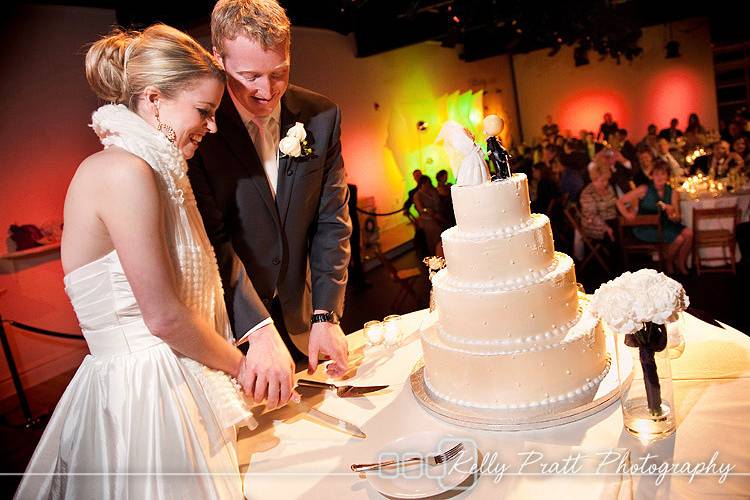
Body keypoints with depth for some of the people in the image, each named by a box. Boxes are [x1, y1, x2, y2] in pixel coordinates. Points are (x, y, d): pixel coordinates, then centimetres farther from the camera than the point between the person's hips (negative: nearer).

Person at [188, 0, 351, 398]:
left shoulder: (322, 116, -5)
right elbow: (211, 238, -21)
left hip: (300, 319, 4)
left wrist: (326, 316, -12)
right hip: (229, 324, -3)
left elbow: (332, 222, -4)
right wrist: (259, 330, -31)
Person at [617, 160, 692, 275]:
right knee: (679, 238, -21)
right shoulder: (644, 190, -8)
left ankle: (681, 265, 4)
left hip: (664, 225, 5)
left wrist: (672, 214, -20)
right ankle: (668, 262, 10)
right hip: (645, 228, -5)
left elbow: (677, 219, 2)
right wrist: (627, 215, -20)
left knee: (688, 233, -19)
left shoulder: (672, 193, 4)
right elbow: (620, 202, -7)